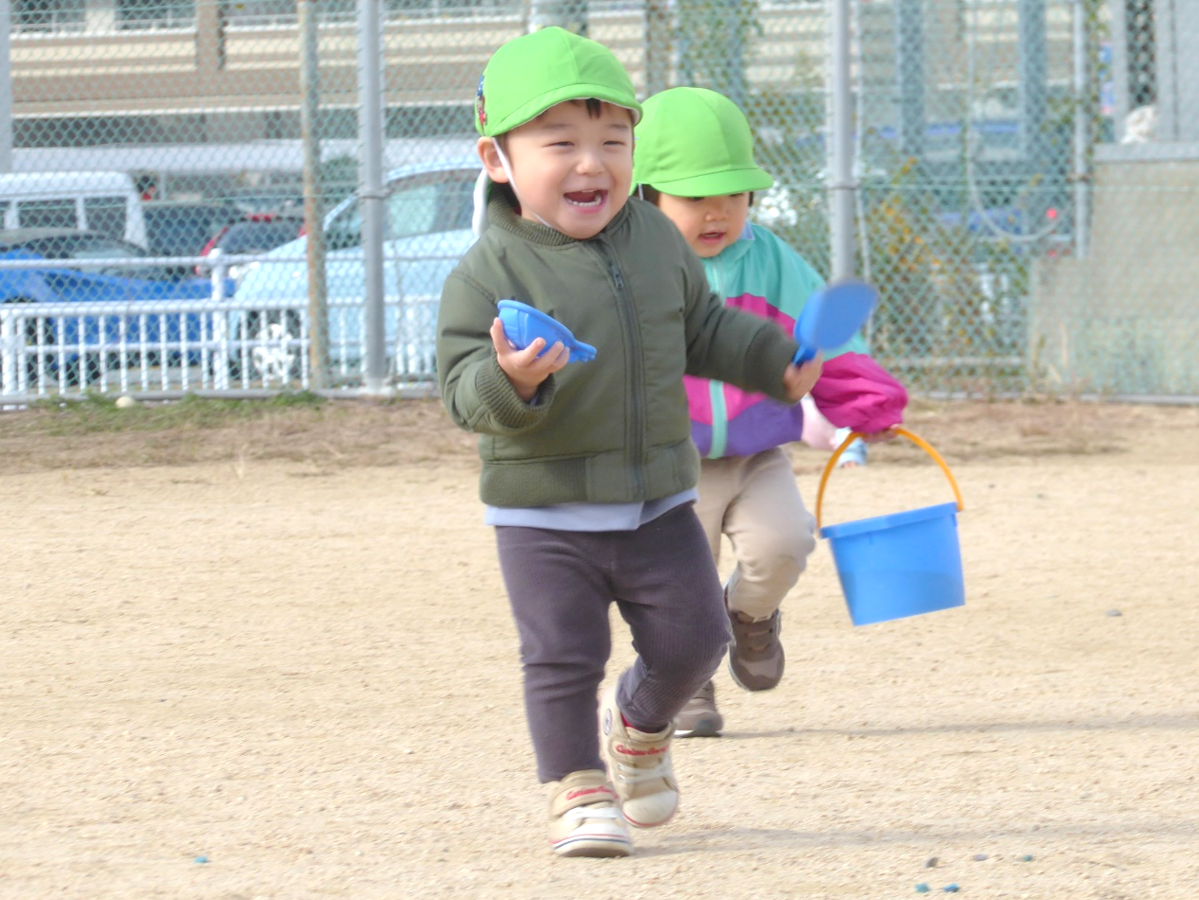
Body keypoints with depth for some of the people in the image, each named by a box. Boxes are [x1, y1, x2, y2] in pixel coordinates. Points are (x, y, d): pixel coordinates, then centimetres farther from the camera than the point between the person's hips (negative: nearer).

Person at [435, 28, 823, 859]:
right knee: (561, 657, -5)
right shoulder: (490, 274, -14)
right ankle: (580, 791, 10)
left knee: (692, 637, 7)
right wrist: (509, 380, -38)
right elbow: (466, 395, -18)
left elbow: (702, 327, 20)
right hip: (544, 513, -4)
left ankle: (638, 726, 36)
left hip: (657, 502, 4)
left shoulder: (658, 243, 3)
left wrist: (777, 362, 19)